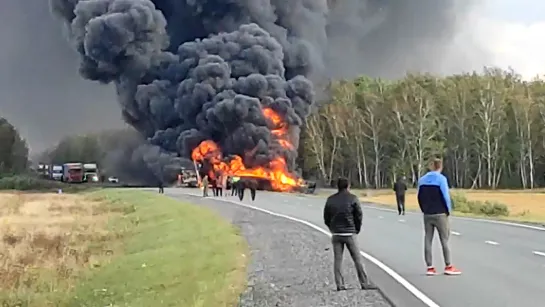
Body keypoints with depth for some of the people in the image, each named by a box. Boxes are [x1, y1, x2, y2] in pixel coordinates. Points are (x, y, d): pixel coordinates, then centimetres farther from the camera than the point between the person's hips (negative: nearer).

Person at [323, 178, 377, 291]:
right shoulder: (353, 199, -5)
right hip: (350, 233, -3)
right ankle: (365, 283, 1)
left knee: (337, 259, 6)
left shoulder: (330, 199, 6)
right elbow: (359, 216, -4)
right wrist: (357, 230, 9)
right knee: (357, 259, 1)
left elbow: (326, 218, 8)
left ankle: (339, 285, 4)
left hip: (336, 234, 3)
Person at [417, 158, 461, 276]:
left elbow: (419, 197, 6)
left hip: (427, 215, 4)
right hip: (440, 214, -4)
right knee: (444, 240, 3)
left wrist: (424, 210, 13)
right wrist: (448, 211, -2)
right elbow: (445, 196, -13)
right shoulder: (441, 179, -9)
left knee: (428, 240, 5)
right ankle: (448, 267, 7)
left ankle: (430, 267, 6)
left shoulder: (422, 180, 6)